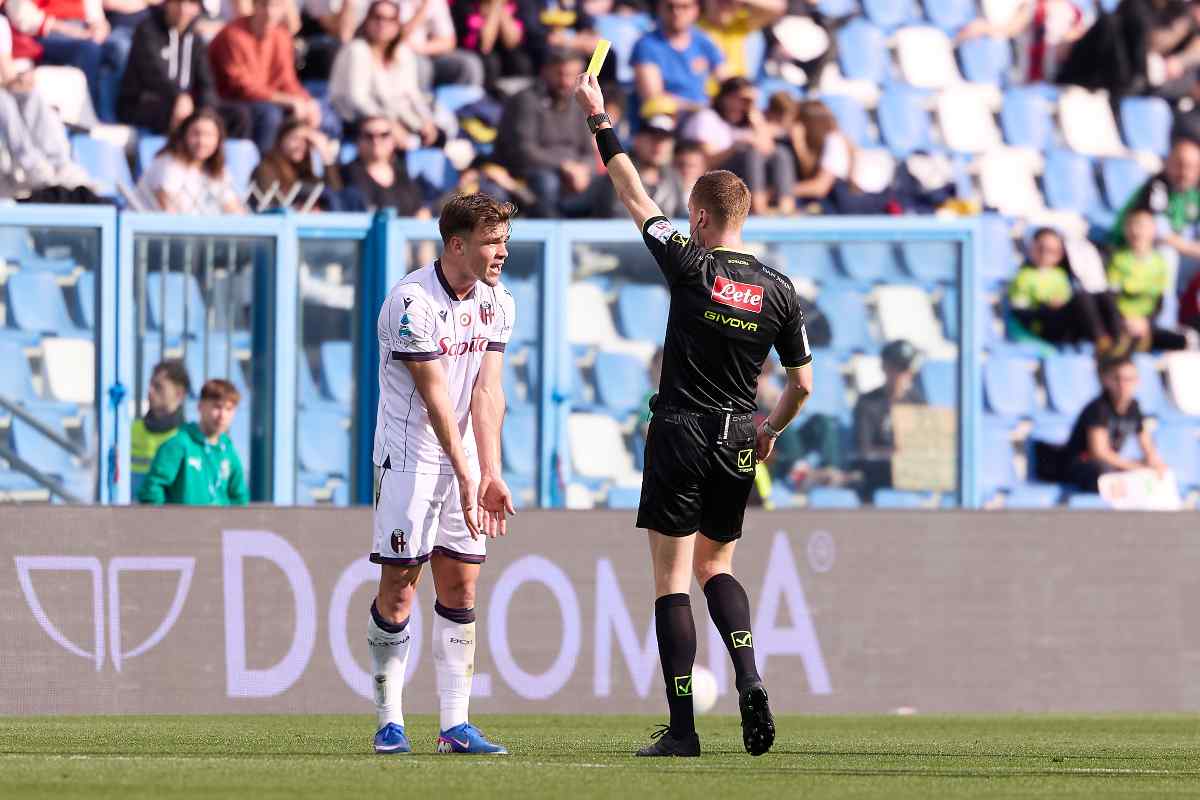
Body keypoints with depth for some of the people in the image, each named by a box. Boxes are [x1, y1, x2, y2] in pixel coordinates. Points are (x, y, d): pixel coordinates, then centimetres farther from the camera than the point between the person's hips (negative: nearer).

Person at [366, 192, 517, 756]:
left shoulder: (497, 303, 4)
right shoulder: (412, 301, -17)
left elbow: (487, 392, -1)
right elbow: (435, 397, -19)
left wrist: (491, 475, -9)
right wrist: (465, 476, -20)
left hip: (465, 456, 6)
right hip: (410, 455, -6)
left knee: (461, 587, 3)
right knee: (398, 588, -6)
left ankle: (455, 724, 4)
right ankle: (390, 722, 1)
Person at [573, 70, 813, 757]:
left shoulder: (691, 268, -9)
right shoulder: (779, 290, 1)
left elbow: (635, 197, 1)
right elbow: (802, 383, 6)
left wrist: (600, 121, 11)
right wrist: (771, 433, 24)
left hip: (681, 437, -4)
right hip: (739, 443, 4)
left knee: (674, 577, -1)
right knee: (716, 566, 20)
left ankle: (683, 726, -6)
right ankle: (750, 682, -4)